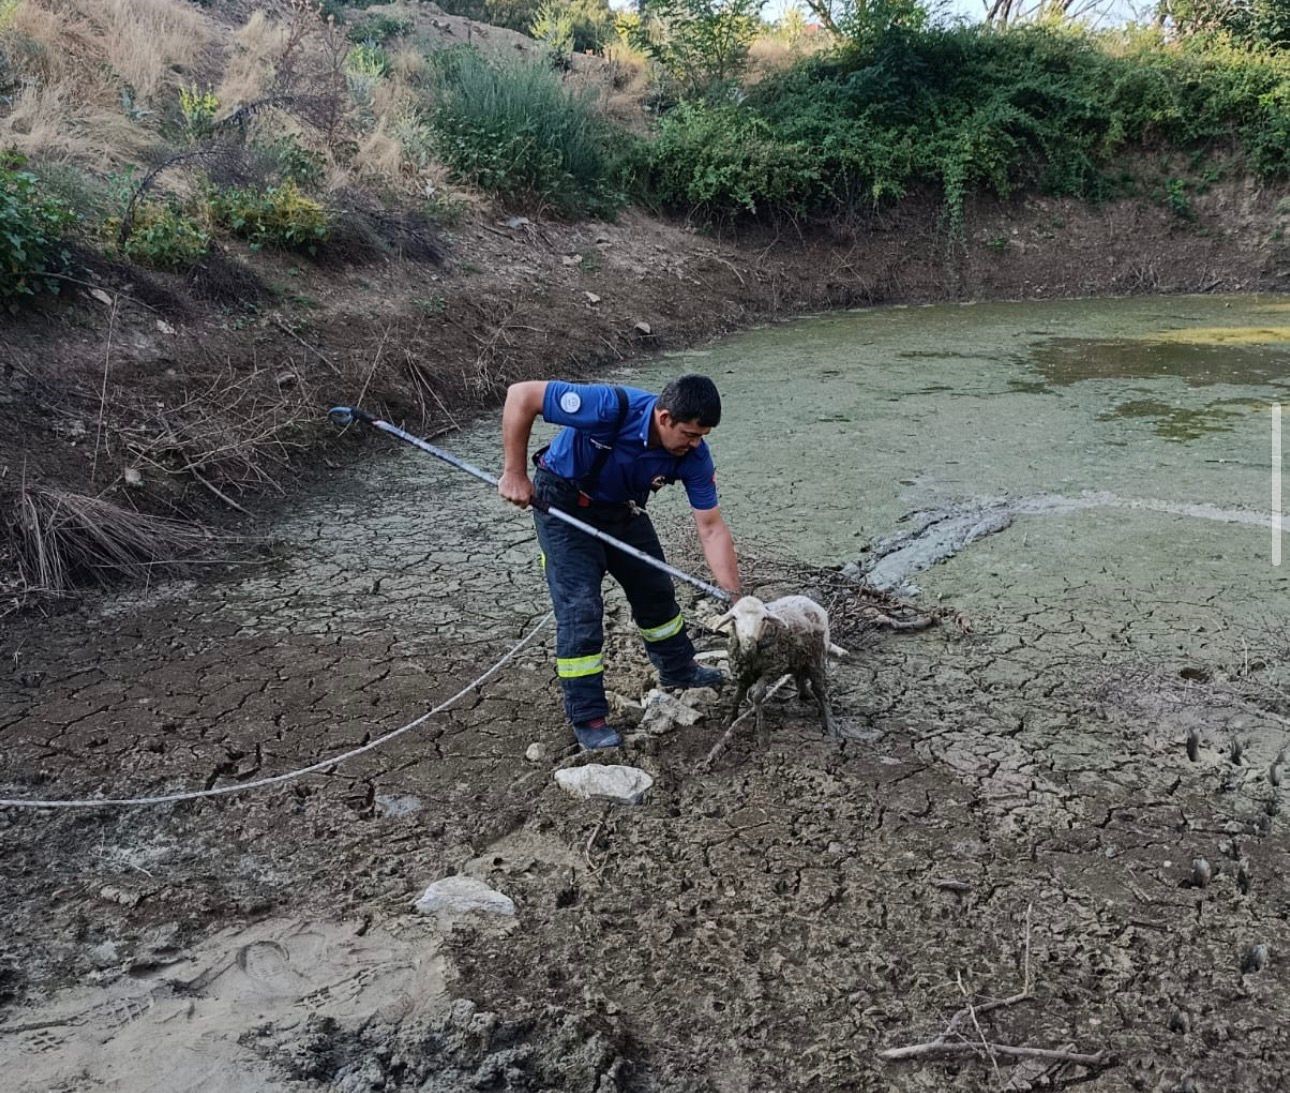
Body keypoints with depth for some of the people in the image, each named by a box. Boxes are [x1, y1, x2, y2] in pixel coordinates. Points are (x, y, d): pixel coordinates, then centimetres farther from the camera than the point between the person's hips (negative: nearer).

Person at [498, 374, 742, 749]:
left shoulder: (693, 455, -21)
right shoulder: (611, 407, -38)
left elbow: (712, 529, -16)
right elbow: (521, 395, -31)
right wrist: (514, 474, -27)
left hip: (621, 508, 6)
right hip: (563, 503, -5)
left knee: (656, 589, 16)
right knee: (580, 606, -11)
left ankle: (678, 668, 40)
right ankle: (587, 716, 2)